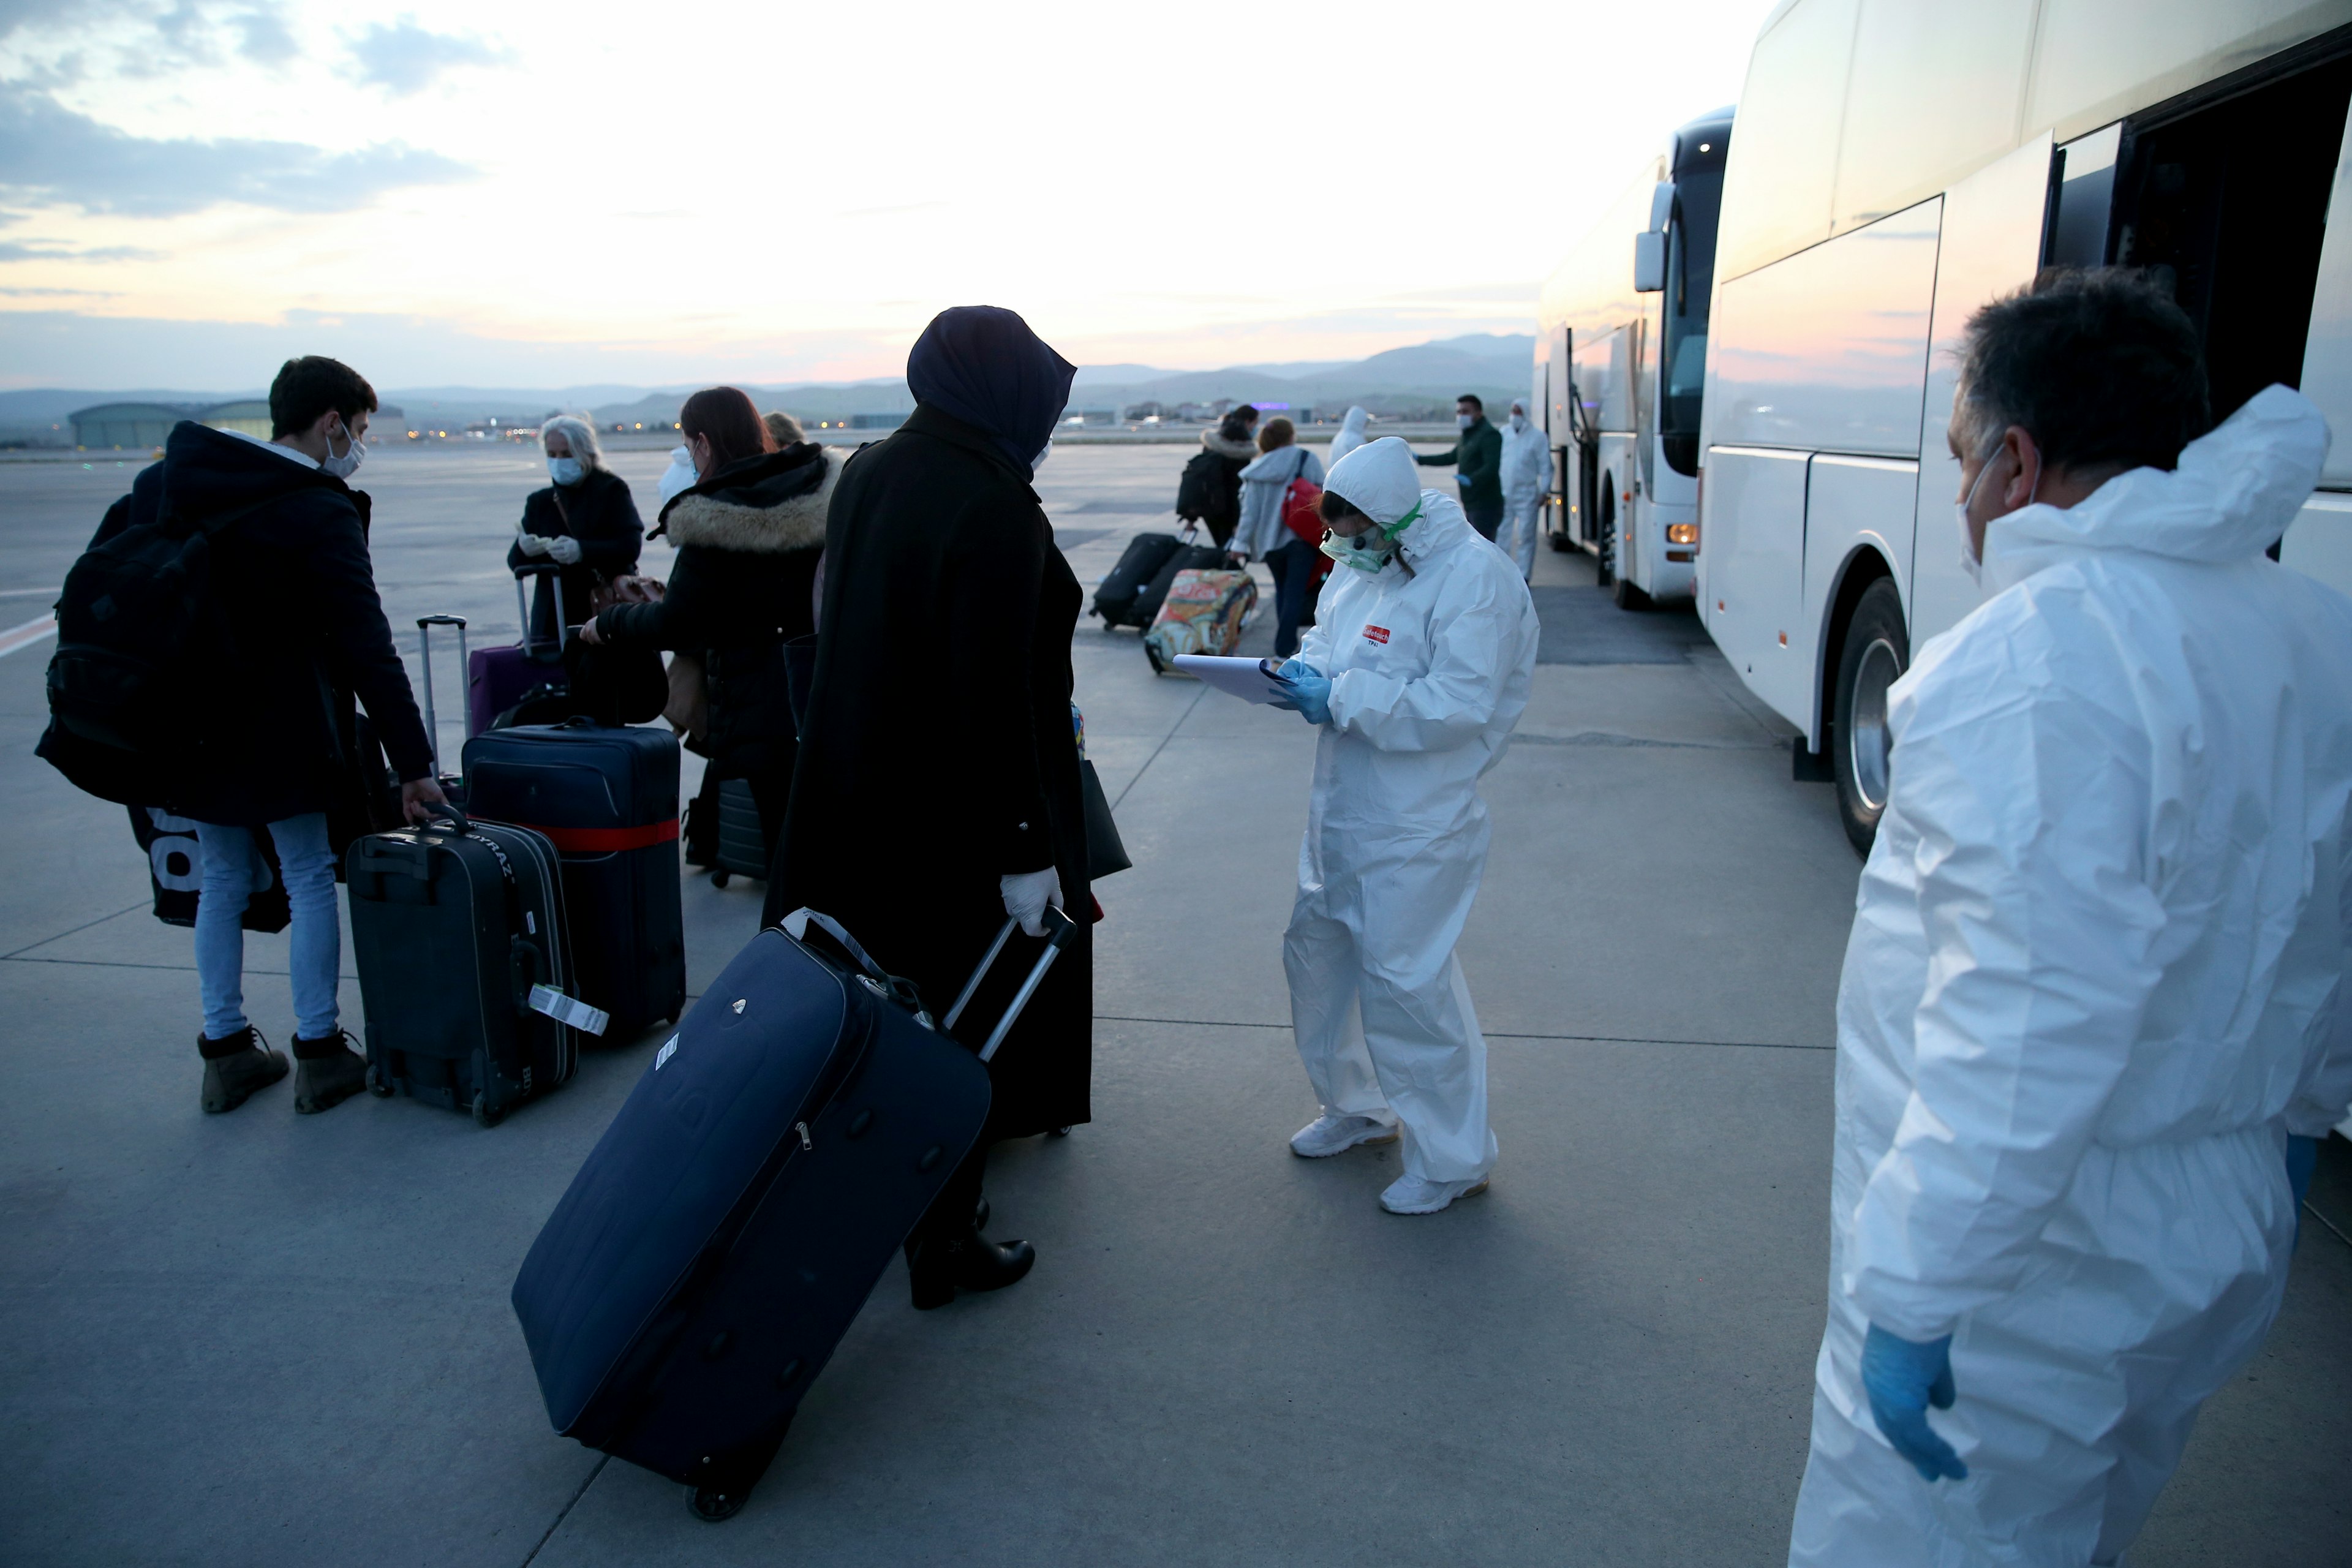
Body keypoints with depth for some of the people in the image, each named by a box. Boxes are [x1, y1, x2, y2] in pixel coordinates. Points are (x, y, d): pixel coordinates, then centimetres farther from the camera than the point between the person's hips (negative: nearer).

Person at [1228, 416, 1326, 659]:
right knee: (1295, 593, -3)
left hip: (1269, 541, 4)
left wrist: (1241, 541, 1)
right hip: (1301, 538, -4)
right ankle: (1285, 648, -11)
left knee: (1282, 591, 20)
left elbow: (1250, 509, 0)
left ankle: (1286, 642, 23)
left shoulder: (1258, 470, 3)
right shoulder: (1305, 459, -4)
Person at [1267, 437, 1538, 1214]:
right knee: (1316, 948, 19)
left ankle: (1453, 1160, 15)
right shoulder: (1362, 566, 8)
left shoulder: (1475, 578, -19)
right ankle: (1356, 1106, 42)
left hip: (1415, 827, -9)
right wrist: (1308, 670, -3)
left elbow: (1460, 705, -26)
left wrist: (1342, 700, -27)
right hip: (1342, 809, 10)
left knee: (1405, 980, -5)